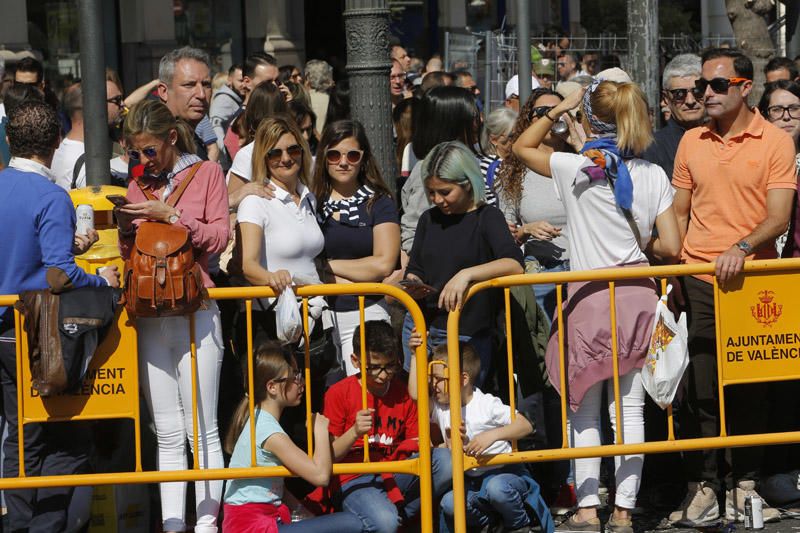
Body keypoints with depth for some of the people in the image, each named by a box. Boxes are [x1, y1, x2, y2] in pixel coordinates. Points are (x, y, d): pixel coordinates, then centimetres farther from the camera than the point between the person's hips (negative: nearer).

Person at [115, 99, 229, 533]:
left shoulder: (207, 173, 4)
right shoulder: (139, 186, 15)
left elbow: (218, 238, -4)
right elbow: (131, 255, 16)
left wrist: (170, 215, -12)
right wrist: (125, 232, -4)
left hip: (195, 313, -4)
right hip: (149, 315, 4)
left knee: (202, 428, -5)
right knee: (168, 433, 5)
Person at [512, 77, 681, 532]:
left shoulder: (577, 167, -7)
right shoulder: (654, 175, 1)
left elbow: (523, 147, 11)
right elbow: (671, 246, -1)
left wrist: (559, 109, 13)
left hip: (590, 296, -3)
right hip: (638, 297, 3)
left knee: (585, 410, 7)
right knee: (631, 409, 6)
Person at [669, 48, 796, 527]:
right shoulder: (691, 142, 10)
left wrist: (741, 248, -25)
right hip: (699, 282, 2)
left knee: (750, 388, 3)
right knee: (699, 389, -1)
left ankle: (744, 485, 12)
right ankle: (702, 486, 5)